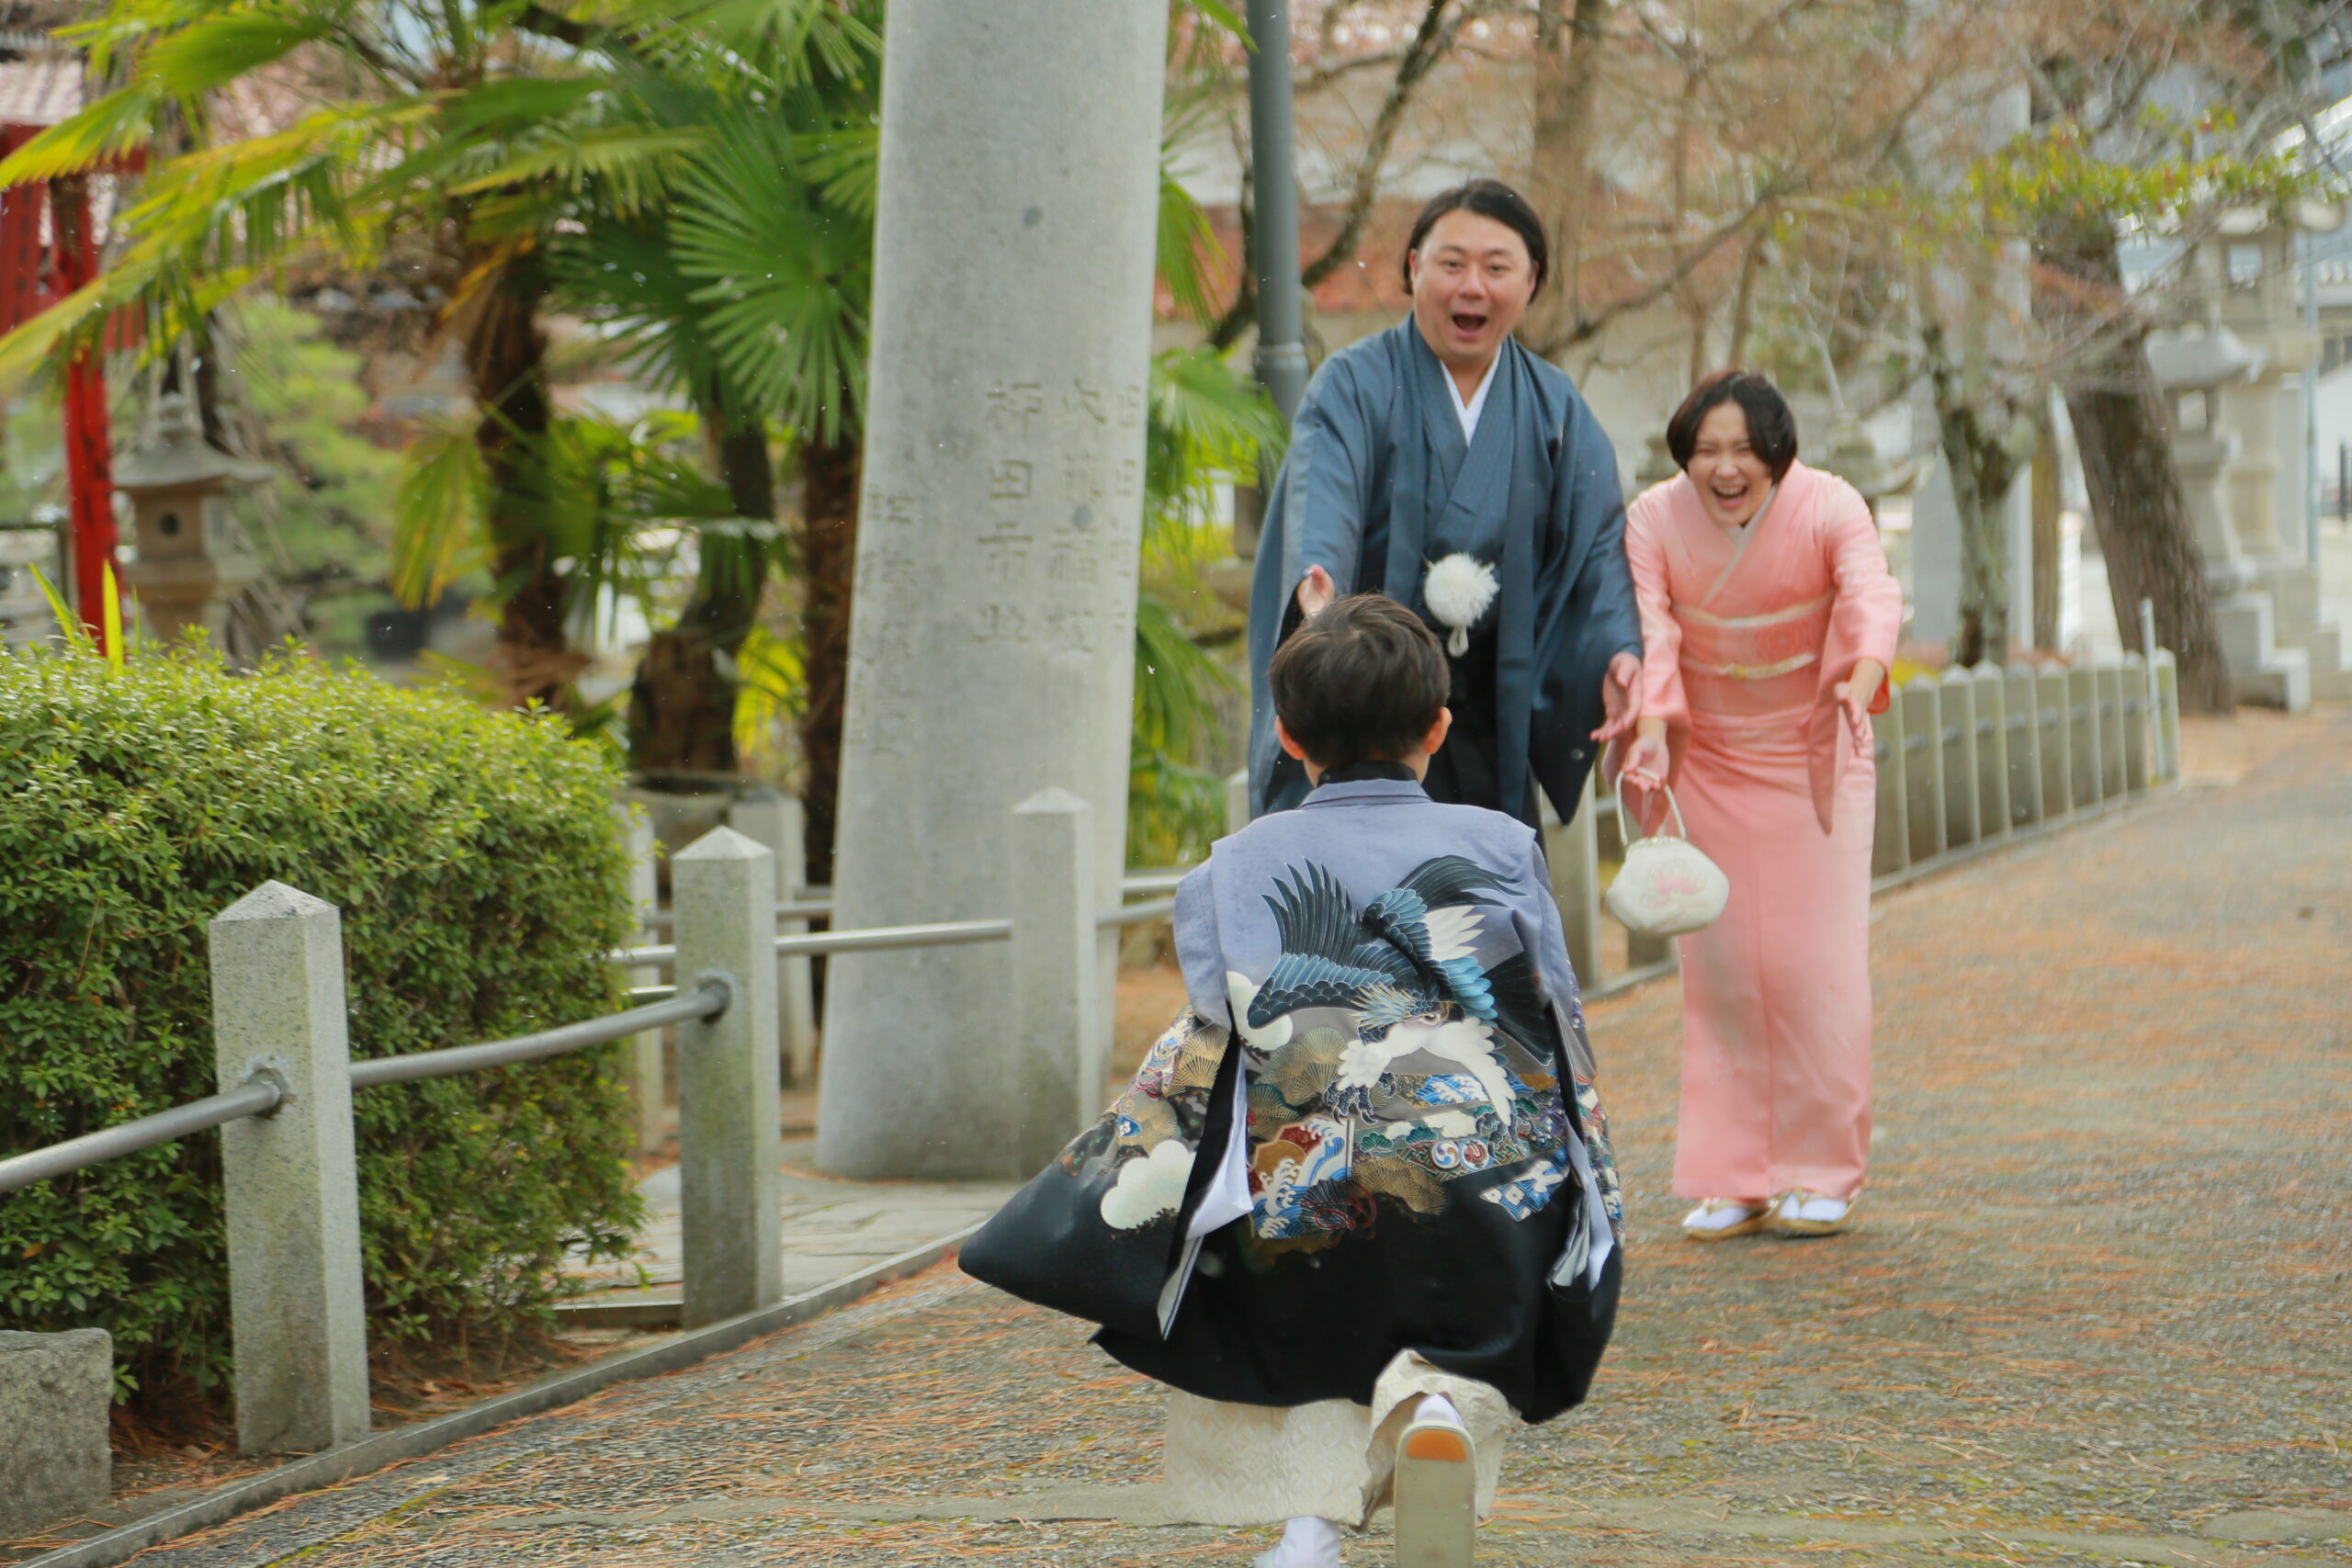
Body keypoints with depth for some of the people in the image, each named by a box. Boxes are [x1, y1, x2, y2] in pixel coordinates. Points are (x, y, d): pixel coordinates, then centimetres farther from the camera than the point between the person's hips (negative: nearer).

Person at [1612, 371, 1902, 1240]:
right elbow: (1650, 633, -20)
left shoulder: (1829, 508, -17)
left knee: (1815, 965, -4)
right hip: (1708, 762, 2)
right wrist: (1651, 733, -38)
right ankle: (1730, 1179, 8)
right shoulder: (1654, 519, -11)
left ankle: (1819, 1175, 7)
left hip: (1813, 758, -2)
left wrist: (1861, 678, -54)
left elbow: (1872, 598, -34)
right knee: (1719, 970, 1)